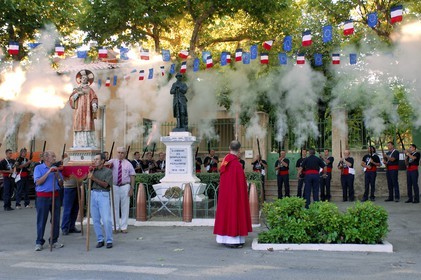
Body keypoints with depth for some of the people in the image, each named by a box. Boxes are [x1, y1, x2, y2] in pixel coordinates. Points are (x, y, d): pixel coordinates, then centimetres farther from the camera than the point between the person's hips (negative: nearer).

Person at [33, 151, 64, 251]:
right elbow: (38, 182, -12)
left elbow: (61, 184, 9)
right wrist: (48, 172, -15)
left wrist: (57, 174, -7)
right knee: (41, 220, -1)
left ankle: (54, 241, 16)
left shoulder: (56, 168, 11)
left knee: (56, 219, 5)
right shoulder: (38, 168, 1)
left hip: (55, 195, 4)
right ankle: (39, 242, 7)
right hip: (43, 196, -4)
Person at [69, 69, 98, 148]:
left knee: (87, 128, -10)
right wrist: (78, 93, -6)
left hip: (87, 112, -2)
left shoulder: (90, 90, 11)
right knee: (79, 129, -5)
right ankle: (79, 146, -5)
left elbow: (94, 99, -2)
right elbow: (71, 99, 9)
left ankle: (89, 146, -12)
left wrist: (94, 105, -22)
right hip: (78, 113, 3)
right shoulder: (76, 90, 20)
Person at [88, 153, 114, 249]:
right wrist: (89, 175, -1)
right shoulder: (93, 170, 14)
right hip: (93, 194, 5)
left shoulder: (108, 171, 1)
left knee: (106, 219, -8)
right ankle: (100, 240, 14)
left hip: (103, 195, -5)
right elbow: (89, 184, 12)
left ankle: (109, 240, 2)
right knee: (95, 220, 5)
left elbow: (105, 185, -10)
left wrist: (94, 178, -16)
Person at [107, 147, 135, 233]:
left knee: (125, 207, 5)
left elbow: (132, 176, 0)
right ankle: (116, 227, 18)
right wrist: (108, 164, -43)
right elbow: (108, 164, -19)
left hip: (125, 186, 0)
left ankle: (124, 227, 14)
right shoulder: (113, 161, 3)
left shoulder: (128, 164, 2)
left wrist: (132, 188, -7)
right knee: (115, 207, 7)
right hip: (114, 186, 1)